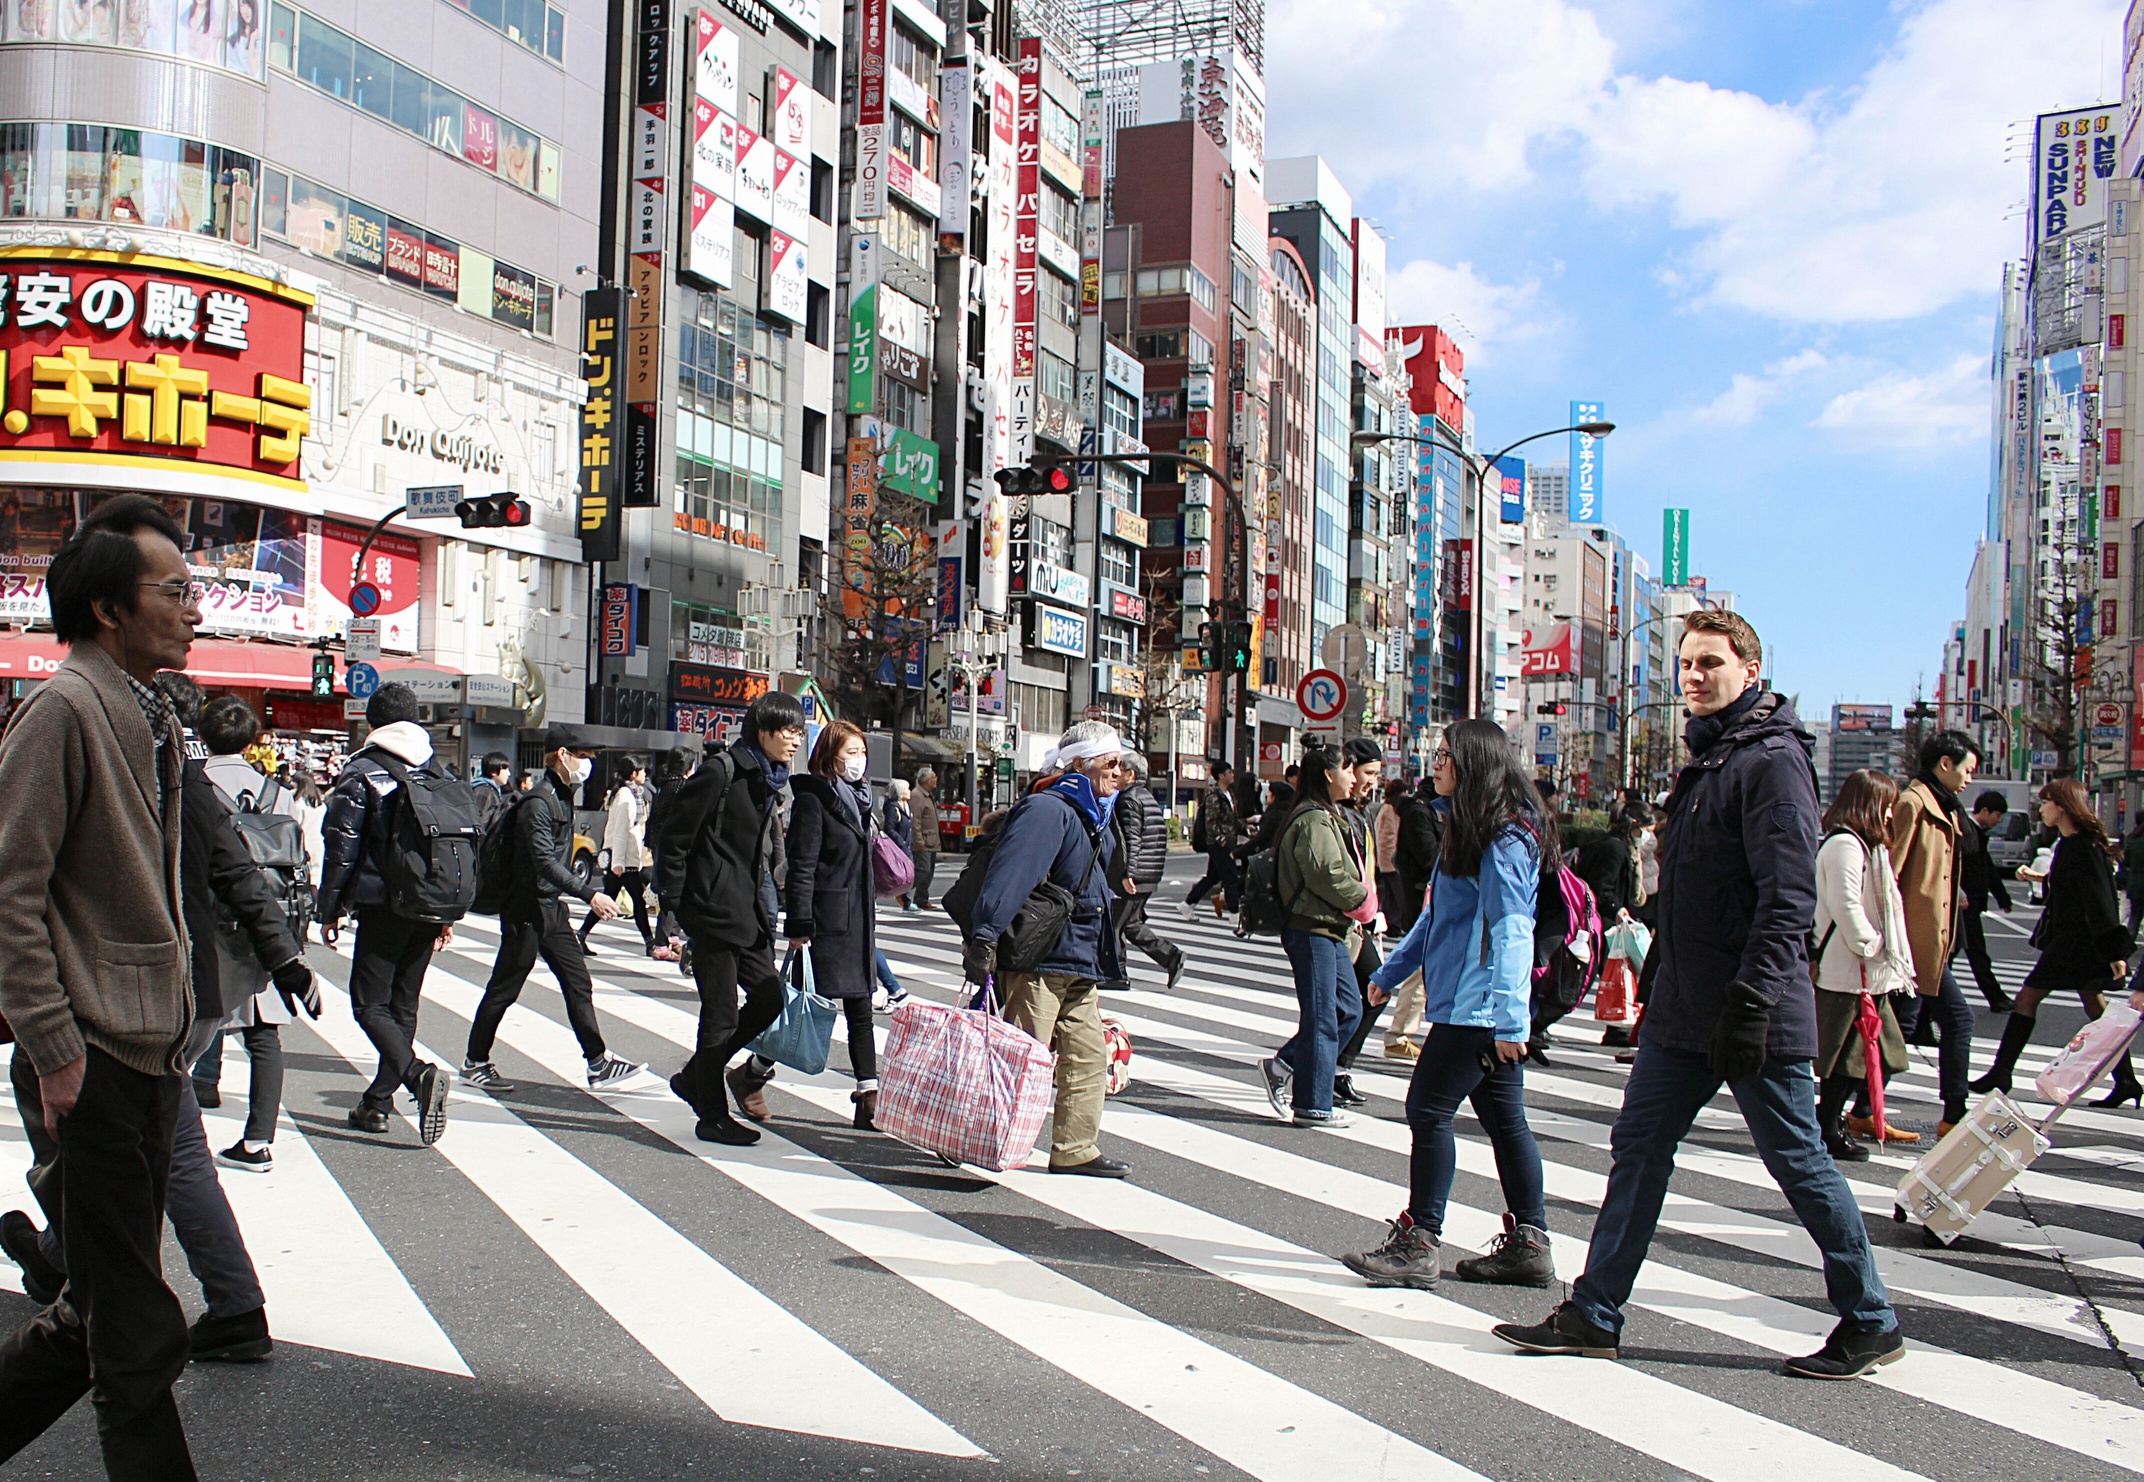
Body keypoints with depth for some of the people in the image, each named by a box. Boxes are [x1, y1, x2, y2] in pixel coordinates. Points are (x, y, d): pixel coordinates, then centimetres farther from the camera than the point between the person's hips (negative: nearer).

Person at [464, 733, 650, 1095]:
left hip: (553, 907, 9)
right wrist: (590, 895, -32)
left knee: (578, 985, 5)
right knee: (503, 990, 3)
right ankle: (474, 1062, 17)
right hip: (527, 910, -9)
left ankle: (598, 1064, 6)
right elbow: (545, 862, -26)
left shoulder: (563, 797, 12)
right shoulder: (538, 802, -18)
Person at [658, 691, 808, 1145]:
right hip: (715, 911, -9)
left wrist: (767, 905, 15)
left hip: (751, 914, 9)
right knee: (722, 1014, -1)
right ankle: (712, 1116, 13)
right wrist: (676, 901, -11)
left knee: (769, 998, 8)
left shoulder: (774, 782, 13)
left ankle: (694, 1077, 25)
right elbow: (673, 836, -12)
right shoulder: (722, 773, -13)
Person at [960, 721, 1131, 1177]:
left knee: (1089, 1055, 9)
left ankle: (1075, 1149, 17)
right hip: (1038, 956, -10)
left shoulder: (1093, 815, 18)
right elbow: (1010, 872, -26)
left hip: (1079, 961, 10)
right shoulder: (1048, 809, -15)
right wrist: (984, 937, -34)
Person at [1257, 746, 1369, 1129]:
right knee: (1321, 1018, -4)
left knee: (1348, 1007, 13)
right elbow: (1327, 874, -23)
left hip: (1330, 930, 10)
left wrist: (1353, 915, 9)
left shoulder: (1328, 816, 18)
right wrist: (1360, 899, -7)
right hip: (1312, 930, -10)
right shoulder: (1314, 819, -16)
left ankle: (1283, 1065, 20)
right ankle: (1312, 1106, 5)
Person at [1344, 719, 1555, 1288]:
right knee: (1504, 1118, 11)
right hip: (1476, 1005, 10)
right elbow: (1438, 916, 24)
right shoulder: (1470, 829, 16)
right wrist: (1390, 972, 27)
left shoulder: (1505, 840, -15)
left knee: (1429, 1110, -5)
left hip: (1479, 1007, -10)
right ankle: (1529, 1244, 18)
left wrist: (1509, 1016, -27)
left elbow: (1512, 931, -22)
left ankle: (1418, 1243, 2)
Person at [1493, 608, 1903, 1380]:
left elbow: (1789, 895, -21)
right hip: (1682, 1011, 9)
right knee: (1637, 1147, 9)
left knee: (1800, 1163, 3)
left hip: (1754, 1017, -9)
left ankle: (1872, 1323, 21)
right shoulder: (1706, 758, 16)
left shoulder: (1772, 758, -13)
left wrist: (1752, 1001, -26)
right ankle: (1593, 1316, 16)